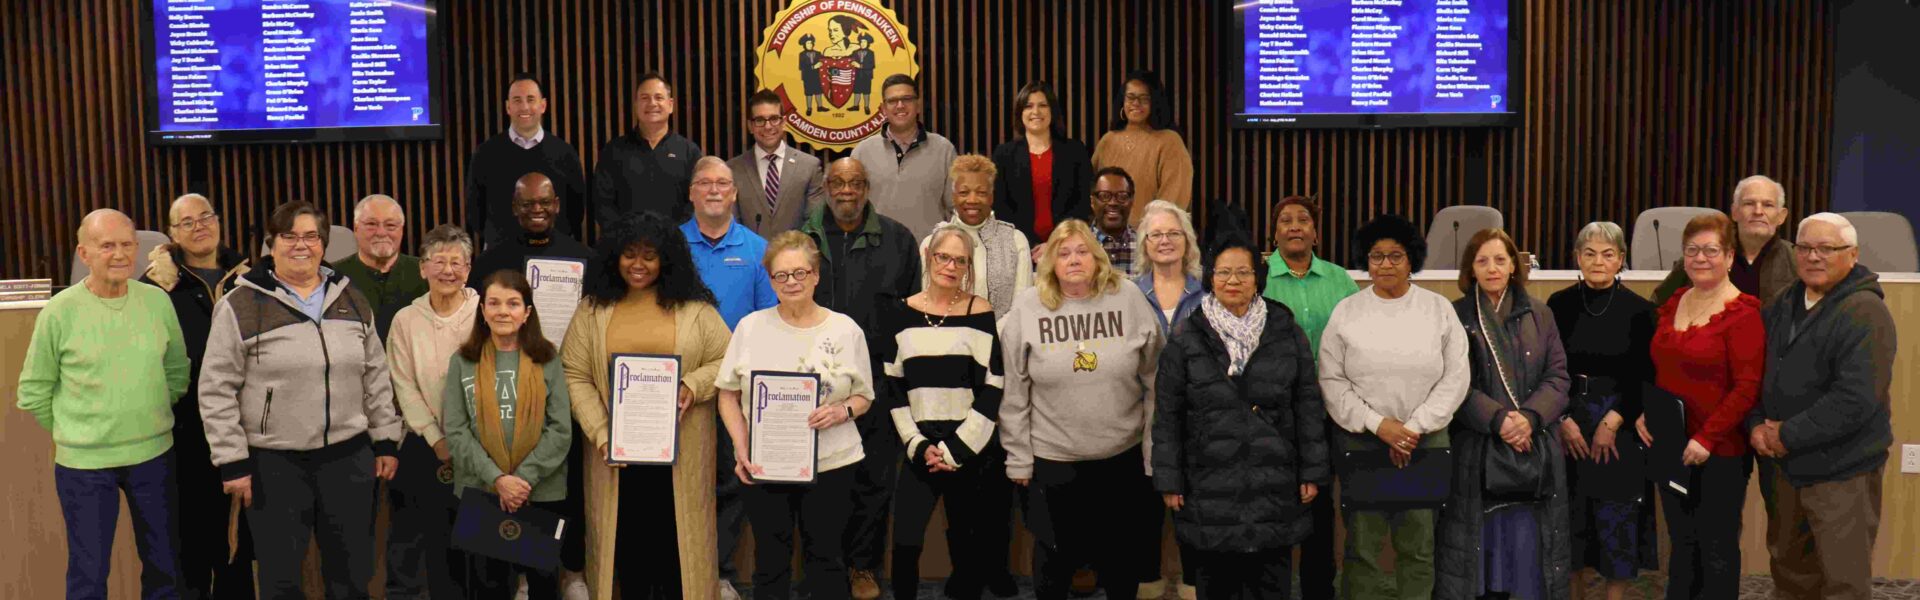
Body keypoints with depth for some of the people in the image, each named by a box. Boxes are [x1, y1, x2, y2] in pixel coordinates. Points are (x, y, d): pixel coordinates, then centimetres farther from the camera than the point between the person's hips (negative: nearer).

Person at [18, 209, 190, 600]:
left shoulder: (158, 301, -2)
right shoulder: (59, 312, -9)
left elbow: (177, 371, 11)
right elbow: (33, 392, -1)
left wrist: (150, 421, 10)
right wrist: (74, 433, 3)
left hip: (154, 454, 3)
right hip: (84, 464, -3)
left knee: (164, 566, 15)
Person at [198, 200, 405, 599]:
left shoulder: (351, 300, 8)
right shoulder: (241, 306, -6)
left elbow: (375, 377, 12)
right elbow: (216, 391, -6)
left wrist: (386, 441, 8)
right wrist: (232, 461, -9)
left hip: (349, 457, 4)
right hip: (274, 464, -3)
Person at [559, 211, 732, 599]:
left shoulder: (694, 308, 2)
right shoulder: (593, 310, 4)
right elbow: (575, 376, 0)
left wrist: (693, 386, -15)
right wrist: (600, 433, -11)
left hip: (679, 447, -1)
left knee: (675, 534, 2)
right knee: (627, 535, 6)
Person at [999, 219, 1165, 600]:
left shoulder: (1129, 301, -4)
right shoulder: (1027, 308, -6)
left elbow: (1155, 384, 1)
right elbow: (1015, 393, -3)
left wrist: (1156, 450, 2)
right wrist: (1018, 458, -2)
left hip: (1123, 456, 1)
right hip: (1052, 458, -1)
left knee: (1123, 556, 16)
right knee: (1054, 556, 14)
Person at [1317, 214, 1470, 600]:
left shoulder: (1439, 309, 5)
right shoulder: (1346, 312, 3)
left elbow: (1456, 378, 0)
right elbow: (1332, 381, -1)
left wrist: (1415, 427, -9)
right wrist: (1377, 424, -11)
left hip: (1426, 441, 1)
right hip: (1360, 441, 0)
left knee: (1419, 547, 4)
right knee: (1362, 546, 2)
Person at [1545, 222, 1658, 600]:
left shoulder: (1639, 310, -2)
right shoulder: (1559, 305, 1)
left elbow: (1646, 378, -2)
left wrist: (1613, 421, -11)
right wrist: (1563, 420, -8)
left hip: (1621, 426, -1)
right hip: (1568, 423, 1)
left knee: (1618, 517, 2)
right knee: (1571, 515, 6)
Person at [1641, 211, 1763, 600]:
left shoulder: (1743, 314, -12)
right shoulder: (1672, 305, 10)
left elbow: (1747, 387, -15)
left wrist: (1706, 438, -19)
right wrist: (1643, 412, 2)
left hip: (1720, 453, -6)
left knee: (1717, 549, 6)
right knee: (1682, 544, 16)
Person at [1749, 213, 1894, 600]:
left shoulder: (1864, 313, -15)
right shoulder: (1782, 307, 10)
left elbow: (1856, 399, -23)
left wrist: (1789, 435, -17)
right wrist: (1756, 425, -4)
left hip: (1842, 470, -7)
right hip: (1782, 465, 7)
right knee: (1788, 567, 19)